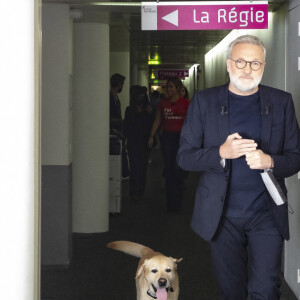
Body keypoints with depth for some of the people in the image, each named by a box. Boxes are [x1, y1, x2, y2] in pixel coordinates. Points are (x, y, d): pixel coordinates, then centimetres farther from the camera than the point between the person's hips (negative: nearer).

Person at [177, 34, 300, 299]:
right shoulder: (205, 101, 1)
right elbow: (185, 157, -1)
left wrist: (269, 161, -19)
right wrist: (221, 153, -19)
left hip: (267, 215, 0)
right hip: (223, 215, 1)